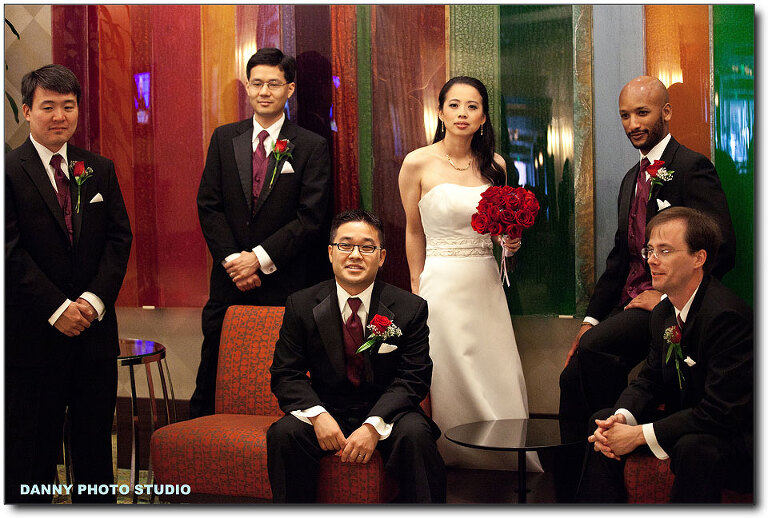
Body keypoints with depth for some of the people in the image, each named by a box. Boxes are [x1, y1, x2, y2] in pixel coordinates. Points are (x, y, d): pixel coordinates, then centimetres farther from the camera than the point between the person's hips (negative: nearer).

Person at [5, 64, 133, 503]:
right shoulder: (10, 171, -4)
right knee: (32, 440, 8)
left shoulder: (101, 170, 9)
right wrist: (57, 309, -15)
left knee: (95, 437, 12)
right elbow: (11, 251, -10)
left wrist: (94, 299, -9)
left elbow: (120, 237, 4)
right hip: (33, 331, -3)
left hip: (95, 323, 4)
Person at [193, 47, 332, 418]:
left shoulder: (312, 147, -1)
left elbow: (311, 217, -7)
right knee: (214, 371, 9)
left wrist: (260, 258, -13)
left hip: (285, 283, -2)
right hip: (230, 279, 3)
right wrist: (232, 260, -8)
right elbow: (208, 205, 4)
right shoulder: (224, 138, 9)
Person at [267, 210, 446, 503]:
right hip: (326, 413, 1)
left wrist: (374, 426, -23)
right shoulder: (301, 306, -1)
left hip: (386, 413, -1)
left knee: (415, 434, -33)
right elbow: (286, 374, -1)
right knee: (283, 433, -27)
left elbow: (413, 377, -8)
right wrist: (317, 414, -21)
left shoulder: (410, 308, -4)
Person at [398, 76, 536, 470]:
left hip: (487, 284, 4)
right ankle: (451, 465, 16)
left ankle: (504, 462, 22)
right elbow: (414, 232, 5)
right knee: (451, 376, -1)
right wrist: (417, 286, 7)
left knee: (498, 378, 5)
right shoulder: (418, 163, -4)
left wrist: (510, 242, -2)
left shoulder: (494, 165, 7)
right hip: (442, 284, -4)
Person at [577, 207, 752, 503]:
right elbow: (651, 380, 10)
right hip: (688, 425, 9)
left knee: (694, 446, -37)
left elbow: (722, 411, -29)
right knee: (606, 420, 3)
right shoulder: (664, 314, 4)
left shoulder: (727, 315, -25)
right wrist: (622, 418, -13)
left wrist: (639, 434, -26)